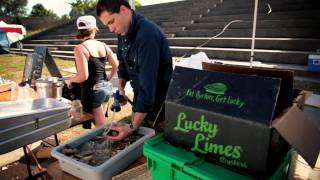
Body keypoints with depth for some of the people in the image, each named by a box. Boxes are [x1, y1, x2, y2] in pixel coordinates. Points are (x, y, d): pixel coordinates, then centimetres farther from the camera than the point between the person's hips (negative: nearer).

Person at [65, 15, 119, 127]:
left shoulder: (80, 48, -14)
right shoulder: (103, 45, 3)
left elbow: (83, 76, -20)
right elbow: (116, 66, 5)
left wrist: (70, 80, -2)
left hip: (93, 91, -6)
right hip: (107, 87, 6)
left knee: (100, 127, 6)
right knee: (101, 123, 22)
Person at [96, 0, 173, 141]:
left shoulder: (147, 35, -30)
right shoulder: (123, 30, -2)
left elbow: (148, 84, -32)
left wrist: (133, 127, -30)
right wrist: (121, 87, -1)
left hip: (158, 99, -8)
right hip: (140, 96, 8)